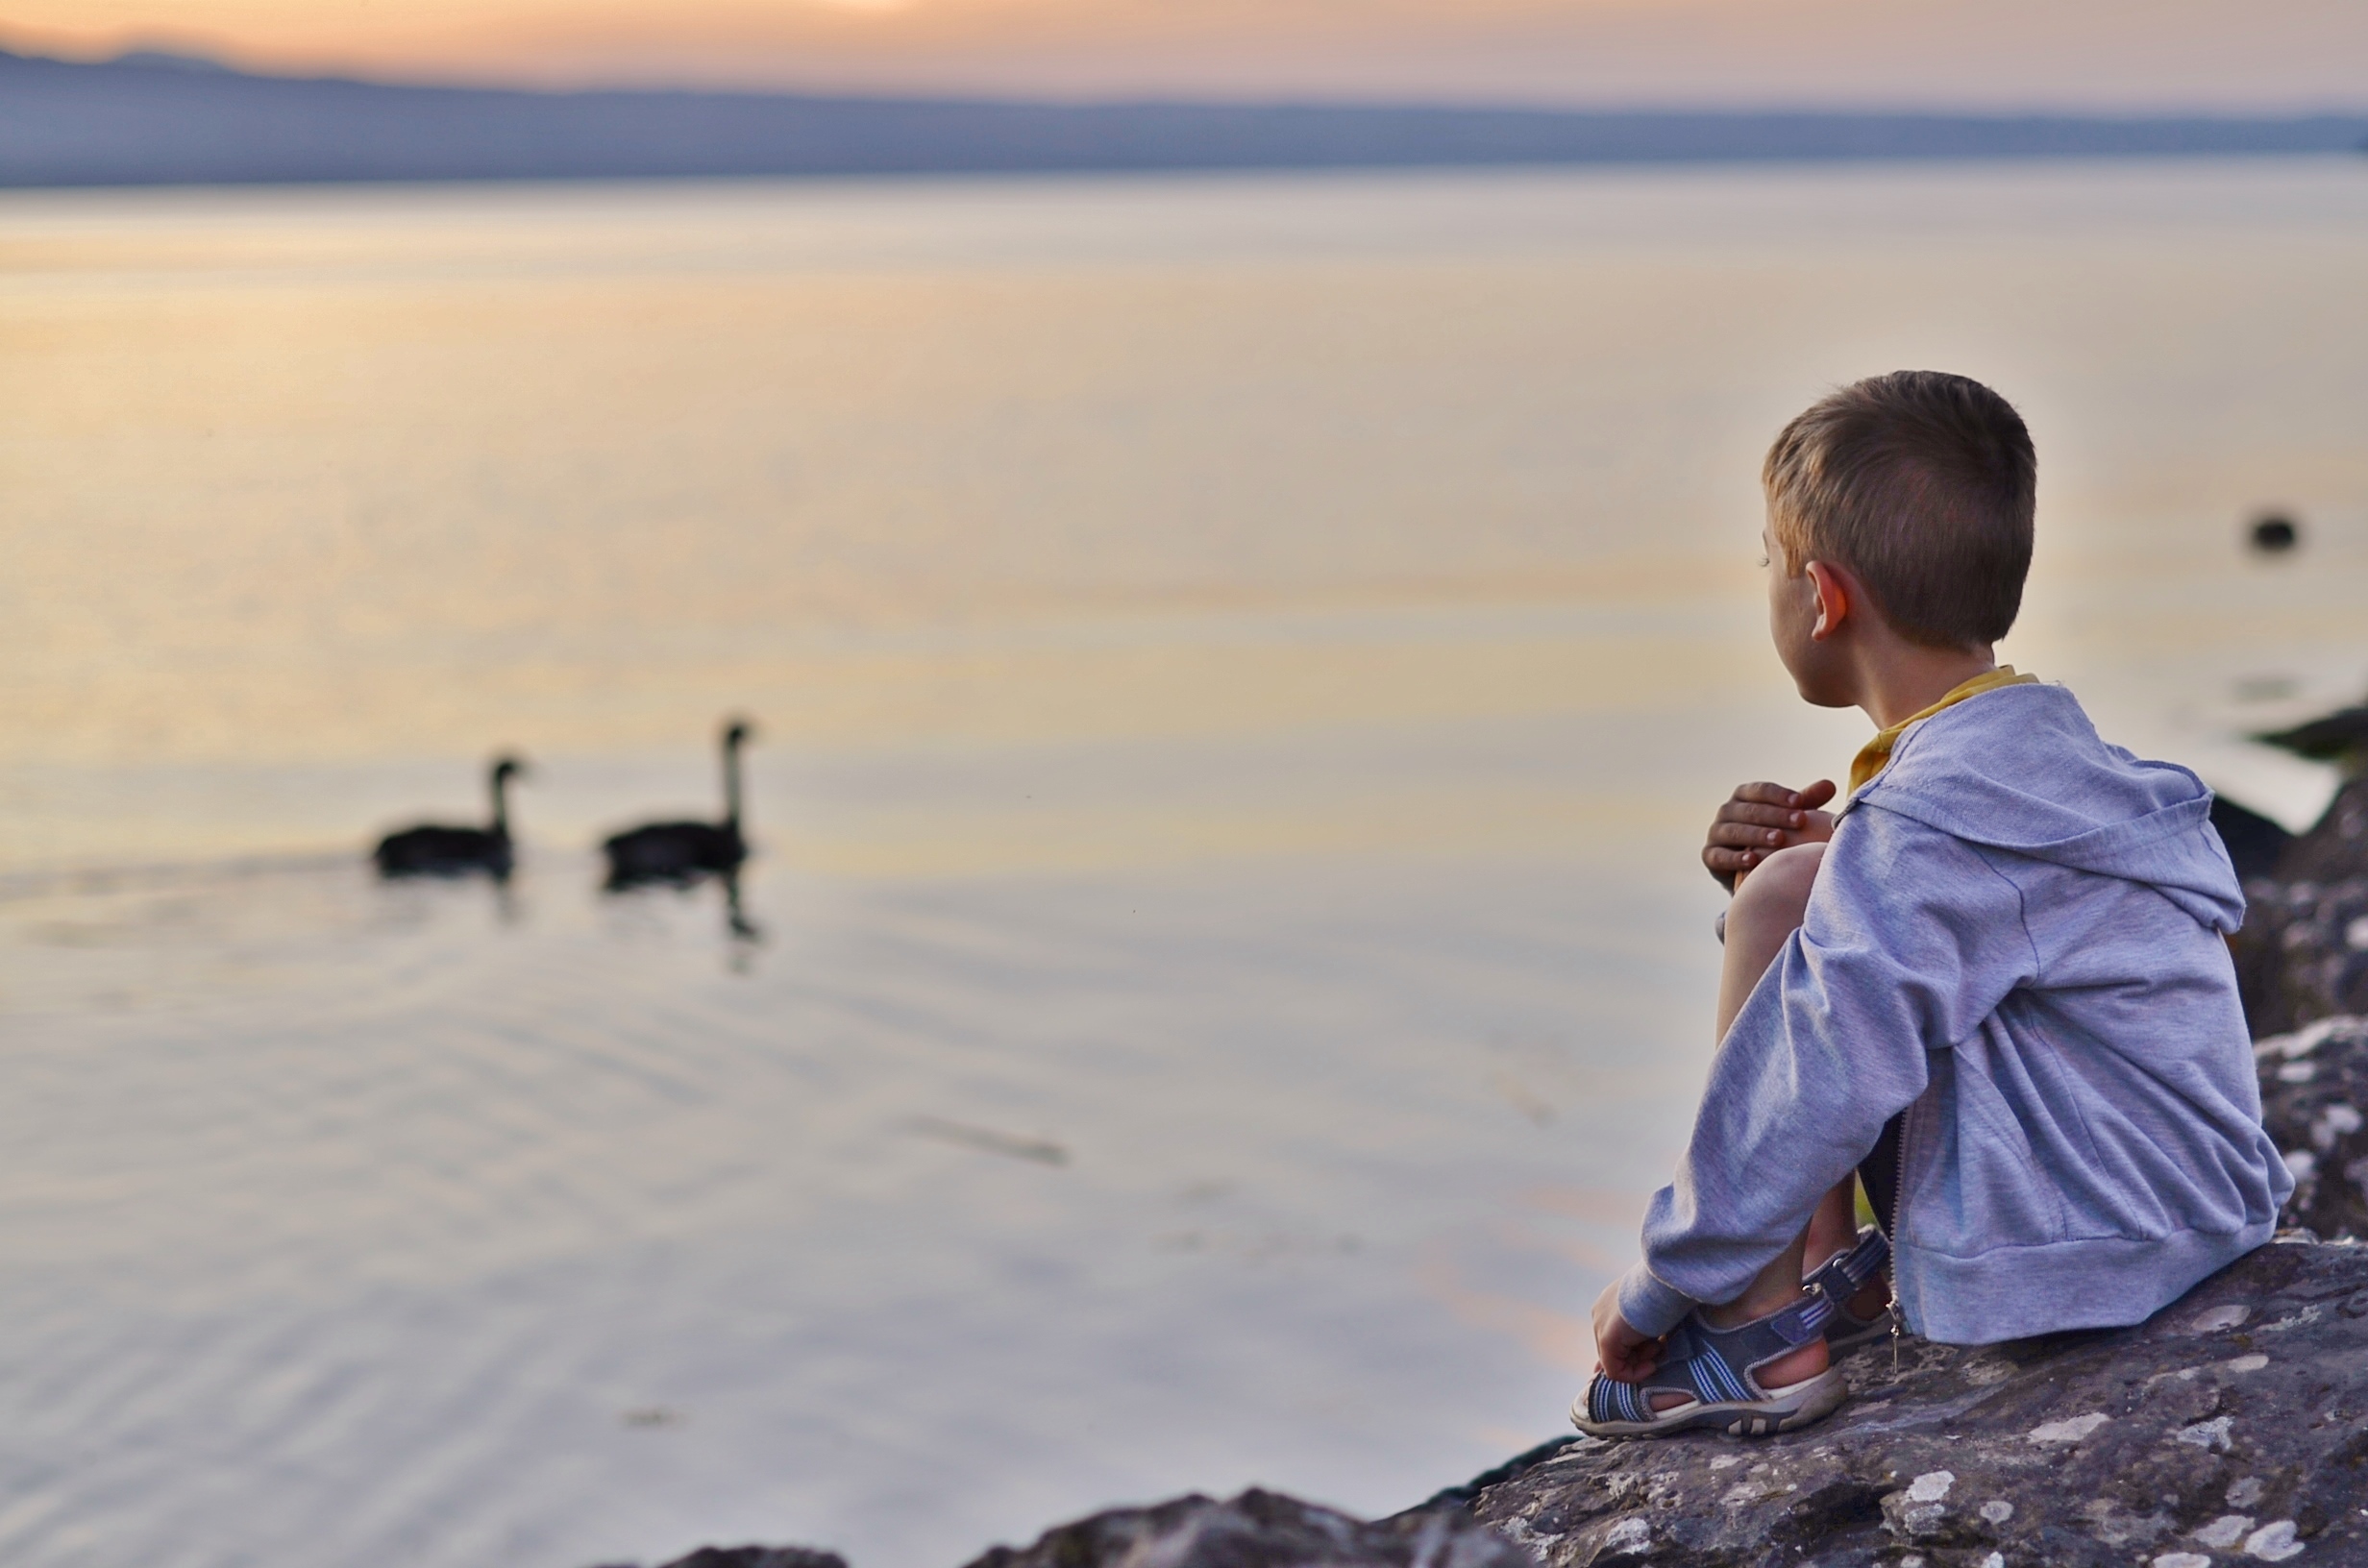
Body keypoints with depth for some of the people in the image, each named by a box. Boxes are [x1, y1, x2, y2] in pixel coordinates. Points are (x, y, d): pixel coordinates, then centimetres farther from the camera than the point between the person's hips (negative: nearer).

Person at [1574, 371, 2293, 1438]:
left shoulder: (1920, 823, -21)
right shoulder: (2047, 748, 10)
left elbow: (1812, 1095, -23)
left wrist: (1656, 1290, -12)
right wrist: (1801, 868, 1)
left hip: (2070, 1256, -10)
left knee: (1780, 894, -15)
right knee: (1802, 891, 18)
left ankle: (1764, 1336, -11)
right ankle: (1850, 1278, 14)